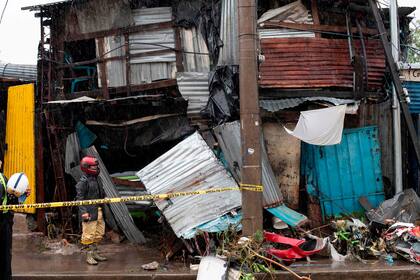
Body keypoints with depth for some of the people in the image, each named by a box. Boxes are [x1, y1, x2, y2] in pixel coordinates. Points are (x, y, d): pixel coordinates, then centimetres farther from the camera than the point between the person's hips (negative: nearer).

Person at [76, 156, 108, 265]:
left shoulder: (97, 179, 12)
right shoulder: (83, 182, -14)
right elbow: (80, 198, -16)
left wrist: (102, 209, 21)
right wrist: (83, 212, -22)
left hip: (98, 211, 9)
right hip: (89, 212, -9)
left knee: (99, 233, 16)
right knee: (89, 234, -2)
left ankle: (95, 253, 29)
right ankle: (89, 256, 8)